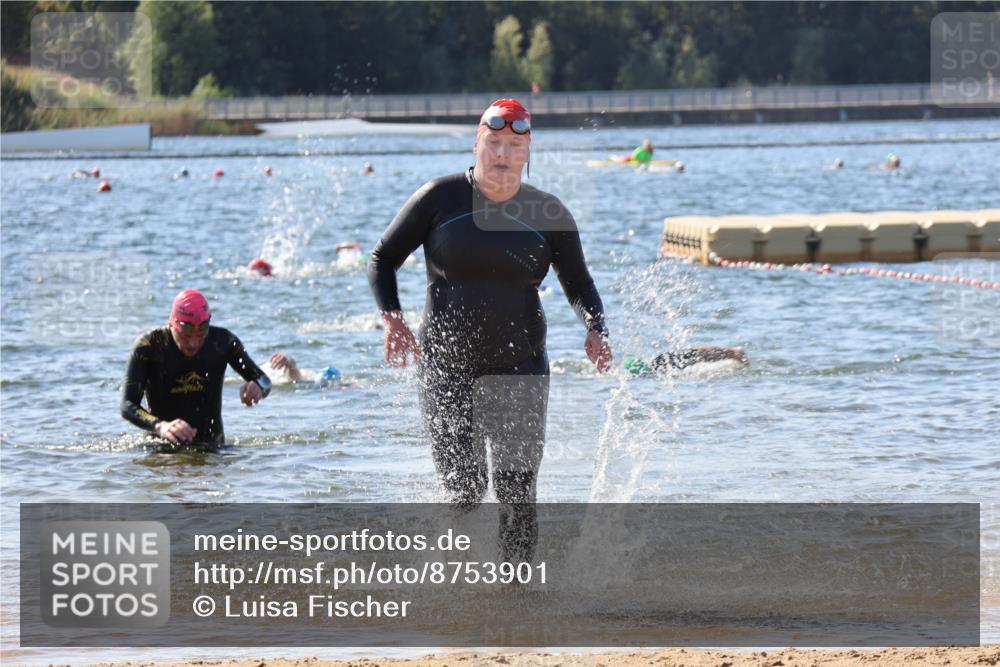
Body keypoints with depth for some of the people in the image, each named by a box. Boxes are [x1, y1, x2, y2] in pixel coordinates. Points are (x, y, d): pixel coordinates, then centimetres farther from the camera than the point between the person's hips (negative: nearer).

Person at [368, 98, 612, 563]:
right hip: (446, 365, -1)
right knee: (464, 492, -4)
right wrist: (392, 318, -13)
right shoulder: (439, 199, -3)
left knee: (517, 493, -3)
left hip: (519, 367, 1)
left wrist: (595, 330, -5)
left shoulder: (548, 215, 2)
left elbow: (577, 282, 14)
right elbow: (382, 259, 3)